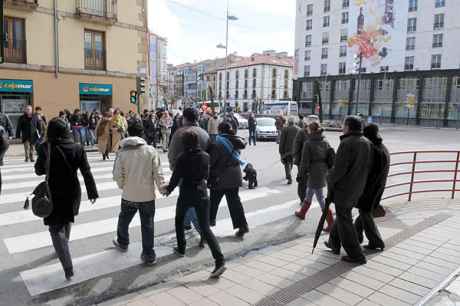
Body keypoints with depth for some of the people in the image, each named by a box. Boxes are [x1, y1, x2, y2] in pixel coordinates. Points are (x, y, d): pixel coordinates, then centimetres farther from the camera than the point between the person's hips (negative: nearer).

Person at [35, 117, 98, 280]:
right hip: (73, 193, 4)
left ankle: (68, 268, -7)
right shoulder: (77, 148, -6)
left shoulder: (46, 147, -14)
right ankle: (63, 248, 49)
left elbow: (39, 170, -17)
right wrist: (92, 192, 1)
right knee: (66, 222, 27)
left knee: (56, 230, 2)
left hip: (54, 194, -4)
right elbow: (86, 173, -6)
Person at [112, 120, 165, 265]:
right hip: (147, 195, -1)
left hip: (128, 195, 2)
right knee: (147, 225, 10)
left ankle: (122, 243, 49)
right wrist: (161, 187, 4)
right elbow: (157, 173, -10)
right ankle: (149, 255, 15)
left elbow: (117, 175, -5)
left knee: (124, 219, 26)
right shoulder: (150, 150, -12)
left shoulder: (122, 152, -10)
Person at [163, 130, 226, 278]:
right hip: (202, 194, 3)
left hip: (186, 195, -3)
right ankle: (220, 261, -10)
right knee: (205, 228, 1)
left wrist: (168, 189, 11)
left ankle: (181, 249, 38)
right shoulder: (205, 156, -1)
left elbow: (176, 177, -7)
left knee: (179, 220, 27)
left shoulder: (182, 158, -13)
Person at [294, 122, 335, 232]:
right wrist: (327, 170, 18)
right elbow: (331, 157, 8)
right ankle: (302, 213, 42)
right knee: (308, 194, 24)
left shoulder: (308, 143, -16)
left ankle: (331, 224, 0)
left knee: (321, 199, -1)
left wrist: (302, 171, 2)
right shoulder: (325, 142, 3)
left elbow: (305, 161, -13)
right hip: (324, 172, 7)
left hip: (314, 173, -7)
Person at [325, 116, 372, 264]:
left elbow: (339, 169, -22)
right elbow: (368, 167, 7)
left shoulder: (346, 143, -20)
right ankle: (334, 243, 36)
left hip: (344, 188, -8)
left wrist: (330, 181, -6)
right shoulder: (367, 143, 4)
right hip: (358, 189, 8)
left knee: (344, 220, 3)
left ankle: (356, 255, 10)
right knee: (342, 215, 23)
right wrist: (360, 183, 14)